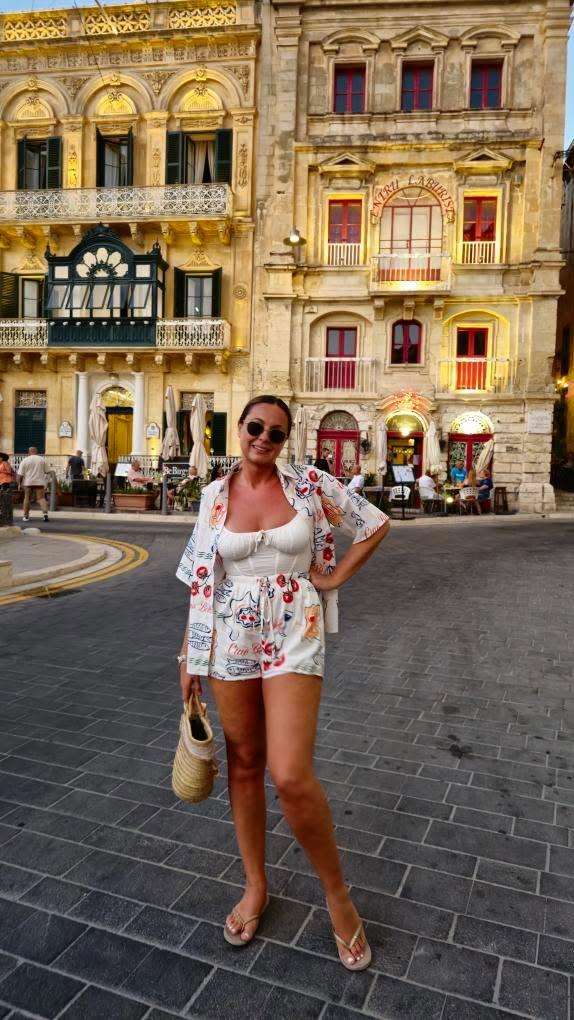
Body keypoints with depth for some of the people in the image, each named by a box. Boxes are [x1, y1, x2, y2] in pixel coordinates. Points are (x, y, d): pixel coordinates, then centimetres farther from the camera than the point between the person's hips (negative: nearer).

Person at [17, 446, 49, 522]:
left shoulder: (24, 460, -2)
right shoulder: (42, 459, 4)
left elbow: (20, 474, -5)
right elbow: (46, 471, 9)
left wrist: (19, 483, 3)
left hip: (28, 482, -1)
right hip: (40, 482, 1)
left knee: (27, 498, 10)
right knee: (41, 498, -2)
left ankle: (26, 516, 15)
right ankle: (45, 513, -20)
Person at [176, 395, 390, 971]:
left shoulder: (309, 484, -2)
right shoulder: (215, 495, 3)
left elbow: (375, 524, 7)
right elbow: (200, 579, 7)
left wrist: (334, 579, 1)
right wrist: (189, 654, 6)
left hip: (294, 635, -2)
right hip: (230, 638, 3)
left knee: (291, 776, -12)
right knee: (243, 766, 13)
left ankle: (336, 891, 15)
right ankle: (255, 886, 34)